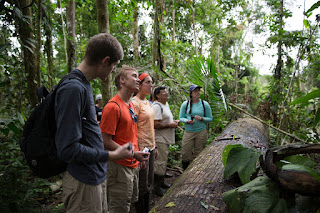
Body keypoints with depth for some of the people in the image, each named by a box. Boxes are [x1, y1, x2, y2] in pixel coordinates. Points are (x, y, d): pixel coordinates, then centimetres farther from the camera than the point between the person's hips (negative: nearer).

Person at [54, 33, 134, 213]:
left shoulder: (84, 85, 7)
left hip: (97, 177, 9)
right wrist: (112, 155, -17)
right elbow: (67, 149, -24)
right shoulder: (73, 88, -22)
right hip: (84, 183, -9)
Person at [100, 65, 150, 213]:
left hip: (133, 165, 9)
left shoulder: (131, 105, 10)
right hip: (119, 166, -9)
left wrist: (138, 156, 14)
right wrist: (132, 154, -21)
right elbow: (105, 141, -21)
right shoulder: (113, 106, -19)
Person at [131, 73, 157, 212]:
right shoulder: (135, 102, -15)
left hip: (150, 147, 9)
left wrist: (154, 146, 17)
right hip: (142, 148, -9)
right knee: (142, 185, 4)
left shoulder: (147, 102, 12)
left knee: (149, 183, 18)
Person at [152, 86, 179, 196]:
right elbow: (156, 124, -26)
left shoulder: (166, 104, 15)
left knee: (163, 162, 19)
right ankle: (157, 187, 9)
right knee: (160, 163, -3)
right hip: (160, 140, -11)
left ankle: (161, 183, 34)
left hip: (166, 139, 11)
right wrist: (170, 125, -19)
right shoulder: (156, 106, -19)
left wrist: (173, 121, 7)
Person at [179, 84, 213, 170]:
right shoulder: (185, 104, 2)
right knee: (185, 155, -1)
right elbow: (181, 118, 6)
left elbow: (210, 118, 4)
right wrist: (187, 121, -15)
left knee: (198, 155, 8)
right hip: (188, 132, 1)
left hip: (201, 132, 0)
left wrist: (201, 119, -15)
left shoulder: (205, 104, 1)